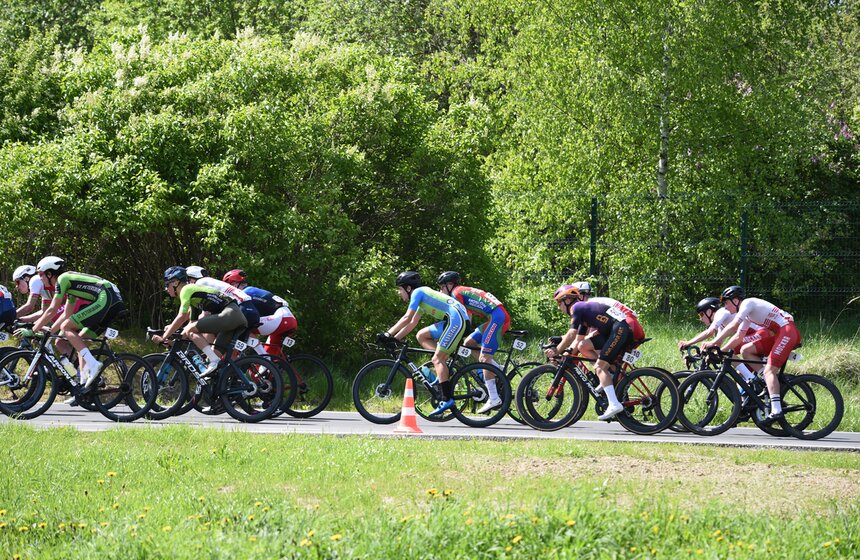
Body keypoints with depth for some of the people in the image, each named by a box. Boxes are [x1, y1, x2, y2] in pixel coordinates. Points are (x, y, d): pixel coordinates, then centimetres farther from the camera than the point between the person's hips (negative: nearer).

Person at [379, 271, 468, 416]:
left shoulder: (418, 292, -2)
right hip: (461, 319, 10)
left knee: (437, 359, -10)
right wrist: (394, 338, 20)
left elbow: (407, 318, -9)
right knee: (441, 359, 12)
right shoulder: (423, 298, 27)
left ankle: (447, 399, -16)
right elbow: (412, 323, 27)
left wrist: (388, 334, -7)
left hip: (456, 319, -10)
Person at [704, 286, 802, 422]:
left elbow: (733, 326, -18)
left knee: (769, 370, -19)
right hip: (778, 334, 9)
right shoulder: (747, 313, 21)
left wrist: (713, 343, -17)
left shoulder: (748, 303, -8)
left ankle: (776, 410, -28)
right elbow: (738, 336, 23)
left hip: (788, 330, -9)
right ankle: (771, 380, 3)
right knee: (745, 350, 6)